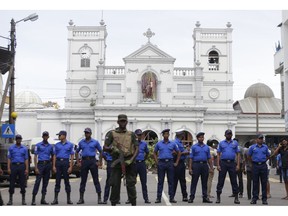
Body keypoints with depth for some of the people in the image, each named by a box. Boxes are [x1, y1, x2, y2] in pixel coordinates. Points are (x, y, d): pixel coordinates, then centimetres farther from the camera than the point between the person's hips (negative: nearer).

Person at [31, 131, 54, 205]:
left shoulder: (50, 146, 13)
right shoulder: (38, 145, 2)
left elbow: (52, 156, 22)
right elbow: (35, 156, -2)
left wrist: (49, 161, 3)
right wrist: (36, 168, -10)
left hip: (48, 165, 4)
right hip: (40, 164, -4)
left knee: (45, 182, 5)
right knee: (37, 181, -9)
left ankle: (43, 199, 11)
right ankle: (33, 199, -8)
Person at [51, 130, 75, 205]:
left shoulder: (70, 145, 2)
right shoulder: (57, 145, 9)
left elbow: (72, 156, 0)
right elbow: (54, 156, 10)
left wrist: (70, 167, -8)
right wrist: (54, 166, 0)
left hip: (66, 162, -2)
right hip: (58, 162, 2)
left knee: (67, 181, 3)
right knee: (57, 181, 2)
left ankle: (68, 199, 10)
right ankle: (55, 199, 6)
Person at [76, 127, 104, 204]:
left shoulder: (95, 142, 4)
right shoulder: (81, 142, 10)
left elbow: (100, 152, 9)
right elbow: (77, 152, 16)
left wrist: (100, 162, 0)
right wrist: (78, 162, 5)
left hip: (93, 161, -2)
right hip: (84, 161, 2)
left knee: (96, 180, -2)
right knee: (83, 180, 5)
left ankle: (99, 198, 1)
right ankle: (81, 198, 11)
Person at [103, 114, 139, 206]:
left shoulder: (131, 134, 10)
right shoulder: (112, 134, 8)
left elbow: (137, 149, 3)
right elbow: (105, 148, 5)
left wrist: (131, 160, -12)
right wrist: (112, 148, -16)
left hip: (129, 162, 0)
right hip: (117, 161, 0)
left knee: (131, 184, 0)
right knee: (115, 184, 1)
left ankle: (133, 204, 8)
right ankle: (113, 204, 9)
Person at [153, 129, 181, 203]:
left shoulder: (173, 144, 7)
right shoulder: (159, 144, 6)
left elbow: (178, 153, 13)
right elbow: (154, 153, 14)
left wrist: (176, 163, 7)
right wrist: (157, 162, 4)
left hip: (170, 163, 1)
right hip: (161, 163, 0)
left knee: (171, 181, 2)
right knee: (160, 181, 1)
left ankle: (171, 198, 8)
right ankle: (158, 198, 5)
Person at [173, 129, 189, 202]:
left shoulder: (180, 142, 17)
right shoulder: (176, 142, -14)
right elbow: (176, 153, -21)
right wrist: (185, 153, -13)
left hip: (182, 163, 10)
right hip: (177, 163, -10)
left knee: (183, 180, 10)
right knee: (175, 180, -3)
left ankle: (185, 196, 13)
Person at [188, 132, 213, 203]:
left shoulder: (207, 147, 13)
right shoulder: (194, 147, 4)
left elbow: (209, 158, 13)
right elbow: (191, 158, 0)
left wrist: (211, 167, 5)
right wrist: (190, 168, -7)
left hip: (205, 165, 3)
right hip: (196, 165, -3)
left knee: (204, 182, 7)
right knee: (194, 182, -2)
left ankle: (205, 197, 12)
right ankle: (191, 197, 1)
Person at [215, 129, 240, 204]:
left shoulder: (235, 143, 11)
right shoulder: (221, 143, 9)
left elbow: (237, 154, 8)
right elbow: (218, 154, 6)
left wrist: (238, 165, -3)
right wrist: (218, 165, -4)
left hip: (232, 163, 0)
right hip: (223, 163, 0)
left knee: (234, 181, 2)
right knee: (221, 180, 1)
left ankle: (236, 198, 6)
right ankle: (218, 197, 8)